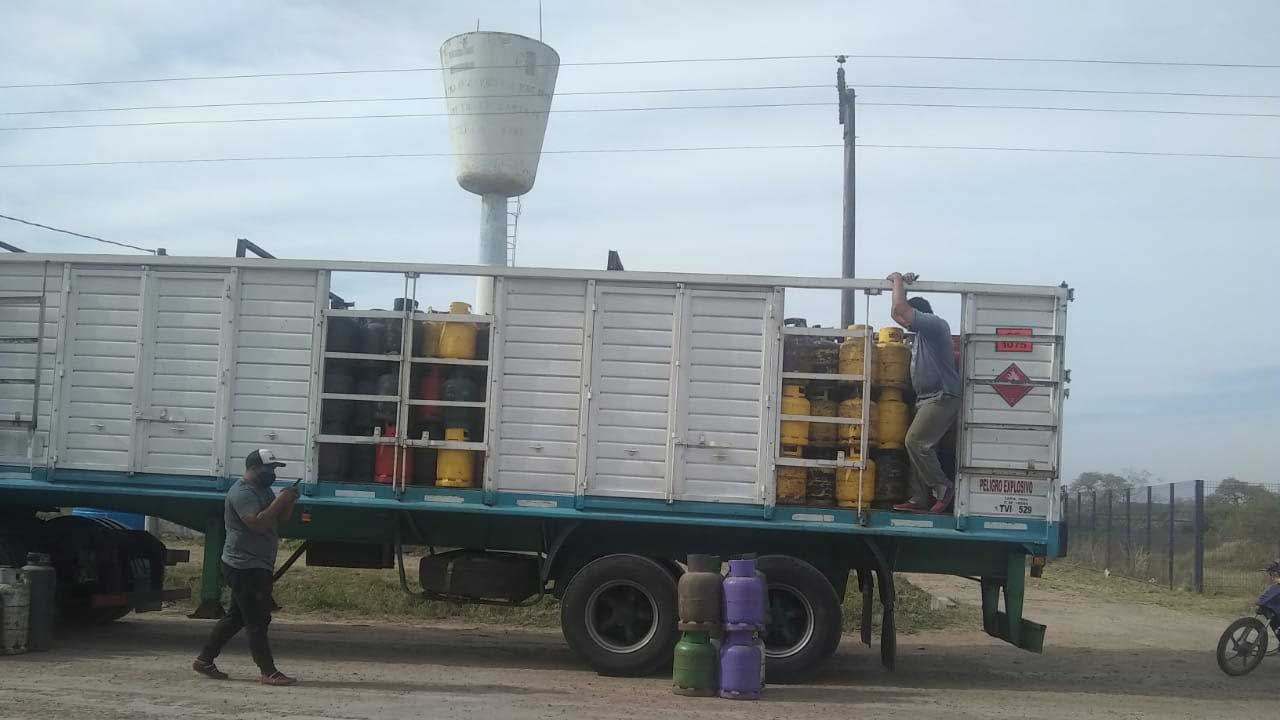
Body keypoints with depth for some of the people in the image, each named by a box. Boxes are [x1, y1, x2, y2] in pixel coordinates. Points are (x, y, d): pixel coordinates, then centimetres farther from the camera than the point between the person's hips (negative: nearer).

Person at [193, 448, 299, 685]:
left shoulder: (263, 490, 16)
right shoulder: (242, 493, -16)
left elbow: (280, 518, 18)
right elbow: (257, 523, -28)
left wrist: (289, 501, -1)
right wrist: (280, 501, -23)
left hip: (258, 566, 10)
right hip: (245, 566, -10)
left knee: (236, 616, 16)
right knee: (257, 620, -8)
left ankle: (204, 660, 23)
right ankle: (268, 672, -6)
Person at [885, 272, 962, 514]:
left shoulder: (934, 323, -11)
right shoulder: (924, 330, 19)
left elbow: (900, 309, -18)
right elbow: (898, 314, 34)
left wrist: (898, 280, -3)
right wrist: (903, 285, 26)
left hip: (942, 397, -10)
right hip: (928, 398, 10)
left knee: (916, 442, -16)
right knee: (918, 445, 5)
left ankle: (943, 488, -8)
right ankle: (919, 499, 4)